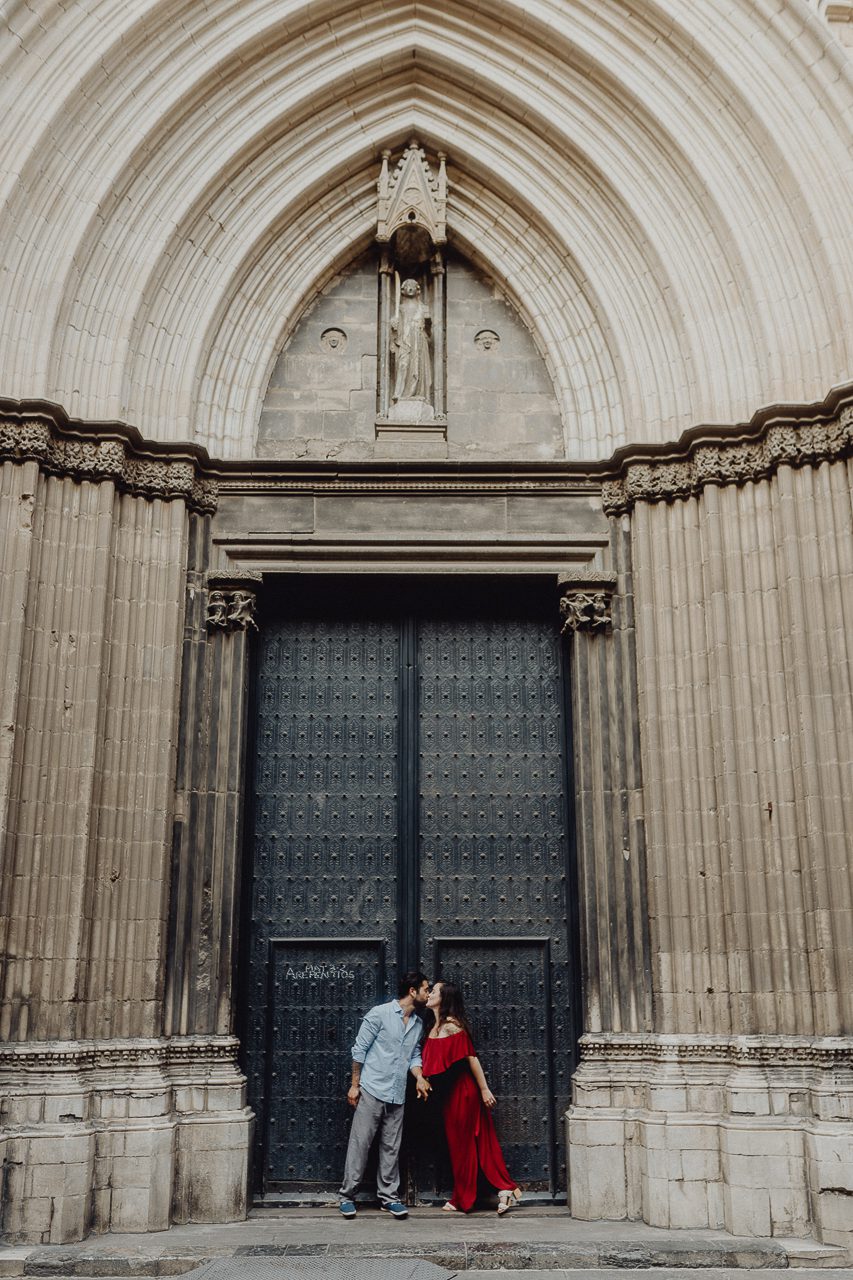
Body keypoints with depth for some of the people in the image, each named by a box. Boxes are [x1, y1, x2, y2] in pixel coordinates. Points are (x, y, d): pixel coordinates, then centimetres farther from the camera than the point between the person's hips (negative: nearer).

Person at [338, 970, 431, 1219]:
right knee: (360, 1144, -1)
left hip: (397, 1095, 6)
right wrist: (355, 1085, -6)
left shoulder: (418, 1024, 12)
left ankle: (389, 1196, 19)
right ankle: (347, 1195, 8)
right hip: (372, 1090, -6)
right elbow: (359, 1050, -6)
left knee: (391, 1147, 9)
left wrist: (420, 1078, -1)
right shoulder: (380, 1014, -9)